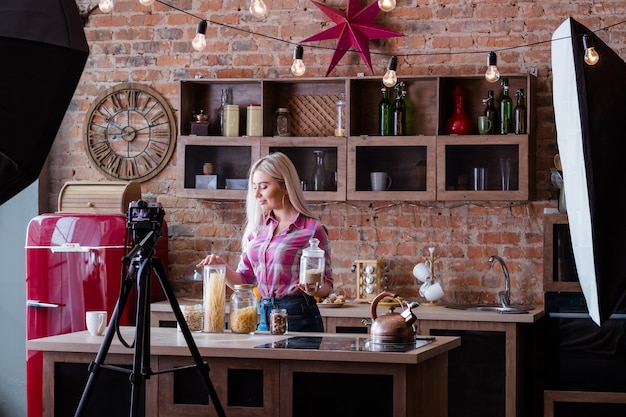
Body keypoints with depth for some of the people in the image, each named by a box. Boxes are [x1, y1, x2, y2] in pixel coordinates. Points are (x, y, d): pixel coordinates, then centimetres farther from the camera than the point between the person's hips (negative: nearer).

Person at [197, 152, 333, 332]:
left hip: (298, 317, -5)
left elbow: (326, 285, -4)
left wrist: (314, 290, -25)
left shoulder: (312, 229, -8)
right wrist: (221, 266, -7)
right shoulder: (257, 227, 9)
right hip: (265, 318, 5)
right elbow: (244, 280, 11)